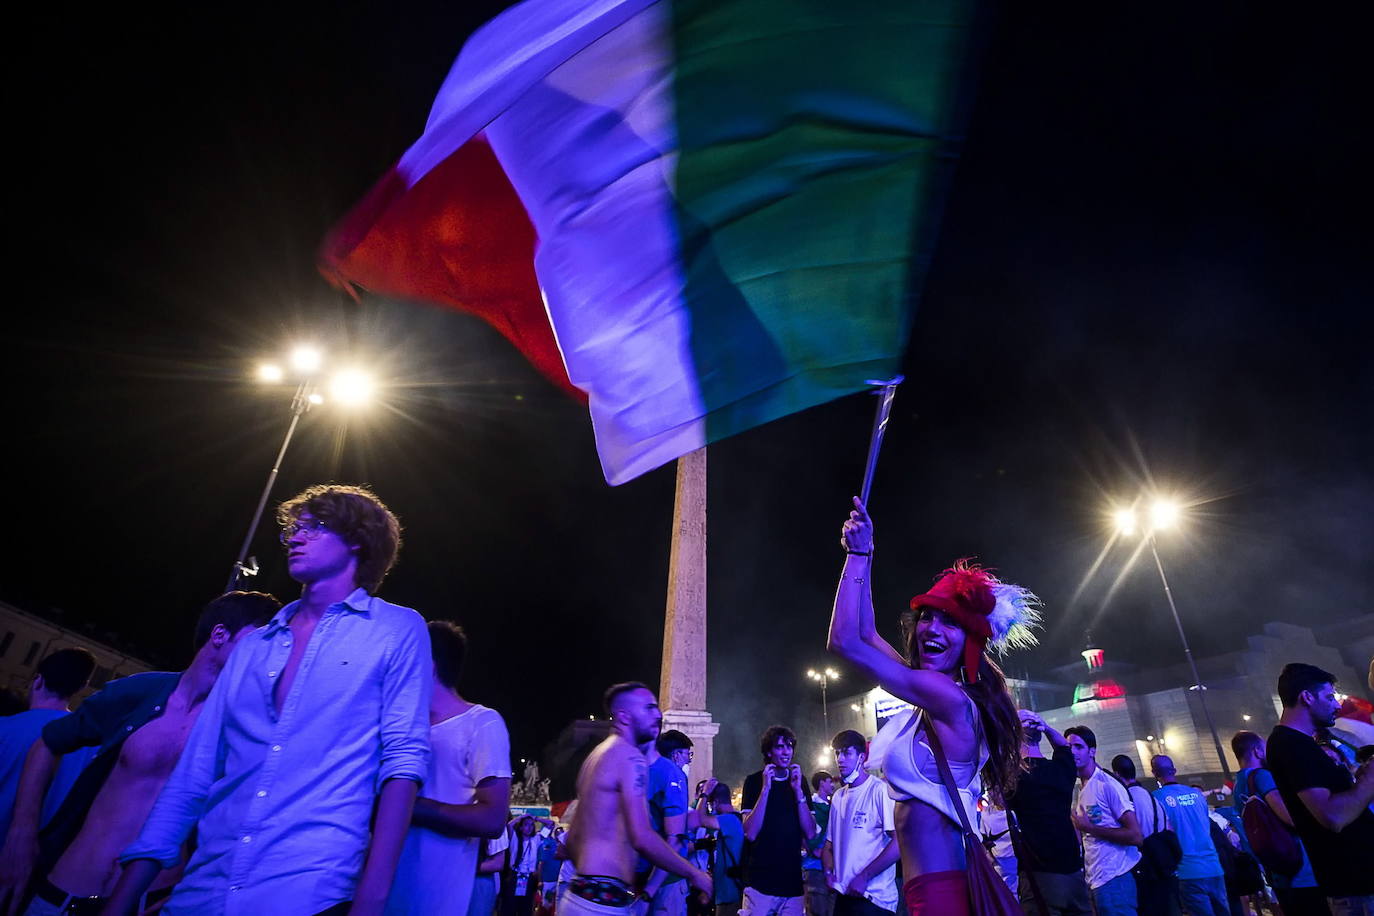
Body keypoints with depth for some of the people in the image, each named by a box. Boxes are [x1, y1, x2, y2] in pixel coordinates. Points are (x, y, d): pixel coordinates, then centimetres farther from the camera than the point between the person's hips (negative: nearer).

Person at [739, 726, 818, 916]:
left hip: (792, 882, 3)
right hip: (760, 882, -3)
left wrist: (798, 791, -12)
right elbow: (751, 833, -13)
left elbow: (810, 833, -2)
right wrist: (765, 788, -19)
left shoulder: (799, 780, 6)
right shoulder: (754, 780, -3)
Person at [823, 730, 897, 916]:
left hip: (873, 897, -6)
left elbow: (900, 841, -18)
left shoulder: (880, 789, -11)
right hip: (844, 894, 6)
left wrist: (863, 878, -17)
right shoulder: (838, 796, 10)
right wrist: (830, 872, -2)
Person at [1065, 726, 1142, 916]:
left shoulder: (1107, 785, -13)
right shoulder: (1081, 788, 13)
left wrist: (1090, 828, -15)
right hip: (1095, 879, 8)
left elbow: (1136, 836, -17)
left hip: (1114, 879, -8)